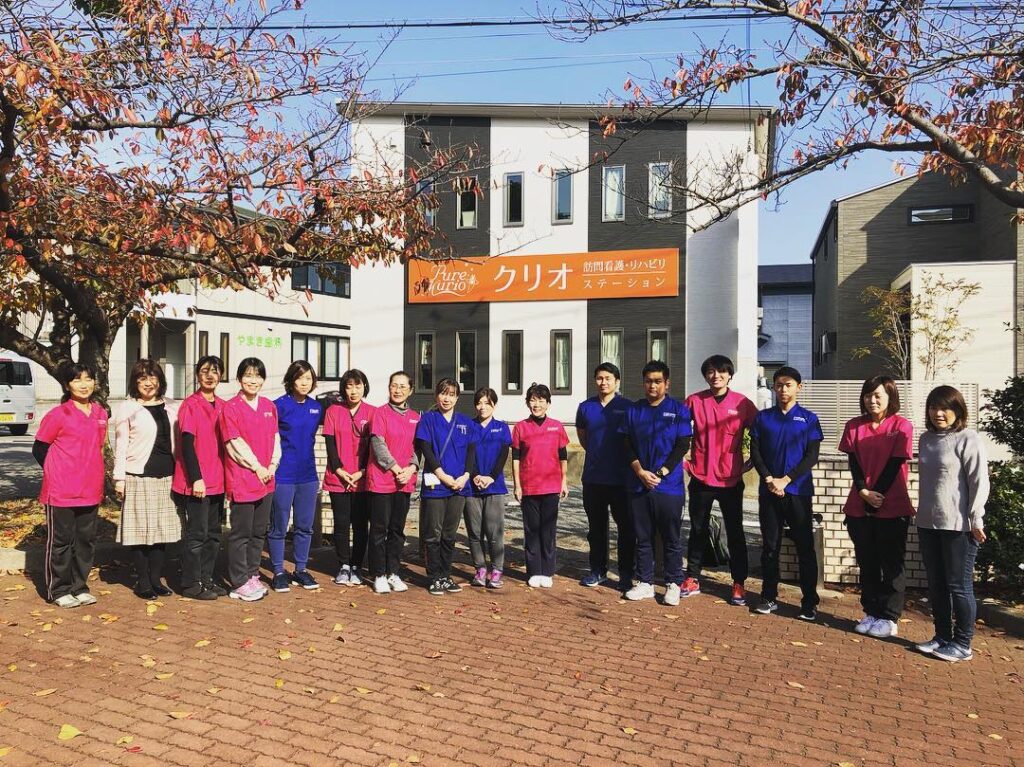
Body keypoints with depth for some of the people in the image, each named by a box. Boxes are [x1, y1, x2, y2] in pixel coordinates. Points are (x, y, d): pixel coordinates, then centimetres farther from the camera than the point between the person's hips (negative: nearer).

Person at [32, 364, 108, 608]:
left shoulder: (100, 413, 7)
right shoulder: (58, 415, -9)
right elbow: (39, 449, -2)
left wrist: (90, 474, 13)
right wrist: (58, 473, -2)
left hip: (90, 491, 5)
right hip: (61, 492, -5)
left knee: (86, 540, 11)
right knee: (60, 541, 5)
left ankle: (79, 587, 23)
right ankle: (59, 591, 16)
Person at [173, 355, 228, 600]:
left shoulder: (222, 406, 11)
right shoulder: (190, 405, -8)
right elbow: (187, 444, -13)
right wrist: (196, 478, -18)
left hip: (217, 482, 7)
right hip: (196, 483, -7)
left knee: (213, 533, 12)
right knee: (197, 534, -1)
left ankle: (206, 579, 23)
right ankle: (191, 584, 10)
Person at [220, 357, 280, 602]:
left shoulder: (269, 406, 11)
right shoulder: (230, 407, -6)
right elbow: (235, 444, -10)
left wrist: (272, 466, 0)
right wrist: (257, 467, -10)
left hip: (266, 479, 6)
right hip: (242, 479, -6)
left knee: (259, 532, 13)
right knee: (241, 533, 1)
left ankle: (252, 575, 25)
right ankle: (240, 583, 10)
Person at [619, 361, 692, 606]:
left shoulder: (678, 410, 0)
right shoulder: (633, 410, 8)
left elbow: (682, 446, -4)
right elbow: (628, 446, 6)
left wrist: (660, 474, -12)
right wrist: (641, 472, -10)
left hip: (669, 486, -3)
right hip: (638, 485, 3)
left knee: (672, 538, 4)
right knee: (643, 537, 10)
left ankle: (673, 584, 15)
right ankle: (645, 583, 20)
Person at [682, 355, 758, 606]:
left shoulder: (742, 403, -3)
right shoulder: (694, 401, -1)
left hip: (731, 480, -1)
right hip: (701, 478, 1)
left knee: (735, 532, 7)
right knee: (698, 530, 12)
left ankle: (739, 584, 17)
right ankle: (692, 579, 23)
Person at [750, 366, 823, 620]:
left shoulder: (808, 419, 3)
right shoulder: (763, 417, 8)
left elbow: (812, 456, -3)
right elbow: (755, 452, 4)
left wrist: (785, 480, -13)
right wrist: (769, 479, -11)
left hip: (798, 491, -2)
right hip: (768, 491, 2)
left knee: (805, 547, 0)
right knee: (769, 546, 7)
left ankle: (810, 602, 8)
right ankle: (769, 597, 17)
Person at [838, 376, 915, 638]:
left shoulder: (902, 426, -5)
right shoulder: (854, 426, 6)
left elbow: (895, 465, -10)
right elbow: (853, 462, -1)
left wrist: (877, 495, -13)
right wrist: (864, 492, -14)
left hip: (893, 508, -4)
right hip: (859, 508, 4)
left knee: (891, 564, 4)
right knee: (867, 563, 11)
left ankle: (889, 618, 12)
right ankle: (871, 613, 21)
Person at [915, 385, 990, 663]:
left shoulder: (967, 438, -8)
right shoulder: (926, 438, 11)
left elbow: (979, 482, -12)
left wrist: (975, 520, -15)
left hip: (959, 526, -7)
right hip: (928, 524, 7)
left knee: (959, 586, 2)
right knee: (936, 584, 13)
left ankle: (962, 644, 13)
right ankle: (942, 637, 25)